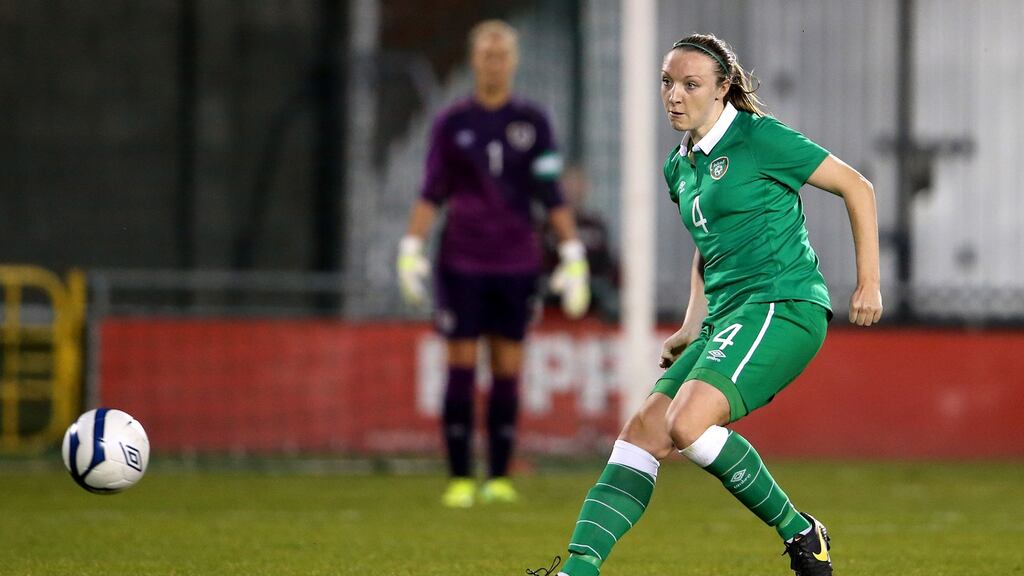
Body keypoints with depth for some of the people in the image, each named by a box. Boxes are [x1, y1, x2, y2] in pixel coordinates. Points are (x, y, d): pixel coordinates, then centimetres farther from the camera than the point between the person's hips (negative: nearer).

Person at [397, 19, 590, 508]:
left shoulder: (532, 121, 6)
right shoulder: (451, 123, 5)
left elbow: (552, 194, 4)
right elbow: (431, 193, 5)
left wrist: (573, 256, -2)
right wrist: (411, 248, -6)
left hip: (517, 262, 1)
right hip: (462, 262, -1)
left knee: (508, 369, 1)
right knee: (461, 367, -4)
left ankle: (499, 478, 6)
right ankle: (460, 478, 0)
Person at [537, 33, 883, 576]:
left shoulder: (759, 139, -7)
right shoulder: (679, 166, 17)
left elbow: (857, 187, -1)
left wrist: (869, 282, -2)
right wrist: (692, 329, 21)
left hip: (783, 307, -8)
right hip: (725, 318, 8)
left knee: (688, 424, -26)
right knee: (644, 430, -7)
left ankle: (798, 531, -8)